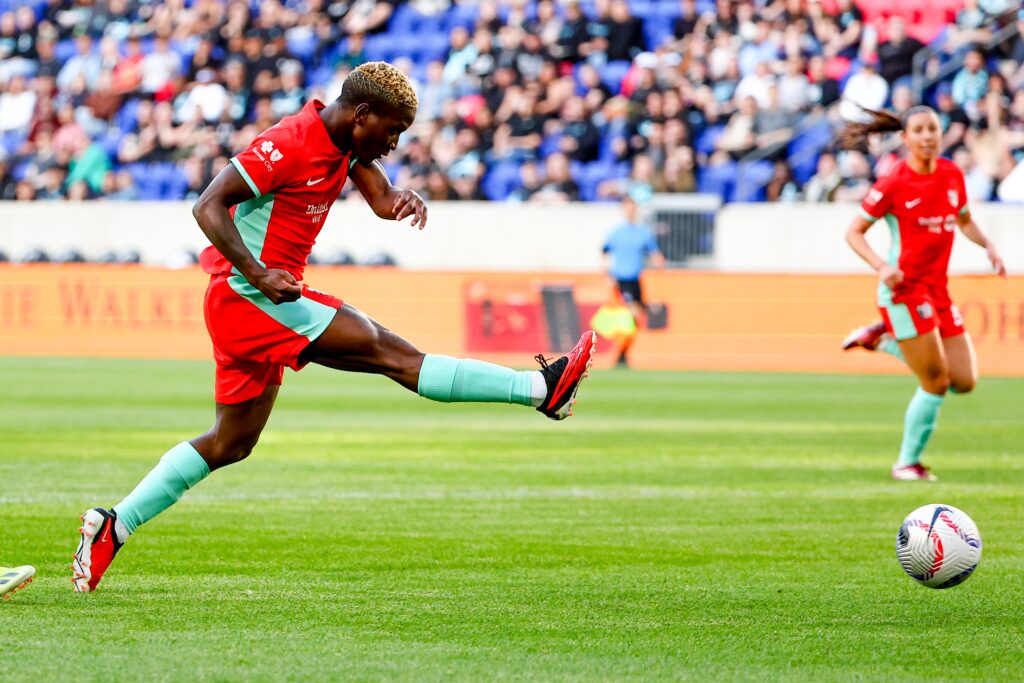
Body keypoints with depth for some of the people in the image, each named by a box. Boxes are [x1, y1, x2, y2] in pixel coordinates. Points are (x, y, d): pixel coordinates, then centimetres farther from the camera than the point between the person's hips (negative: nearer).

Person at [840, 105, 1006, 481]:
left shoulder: (952, 174, 5)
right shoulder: (893, 183, -12)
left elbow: (964, 220, 22)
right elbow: (854, 231, -7)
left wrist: (988, 246, 3)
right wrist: (881, 266, -23)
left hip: (937, 288, 7)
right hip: (904, 288, -7)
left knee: (964, 381, 5)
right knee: (936, 383, -8)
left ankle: (883, 339, 20)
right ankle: (908, 462, 9)